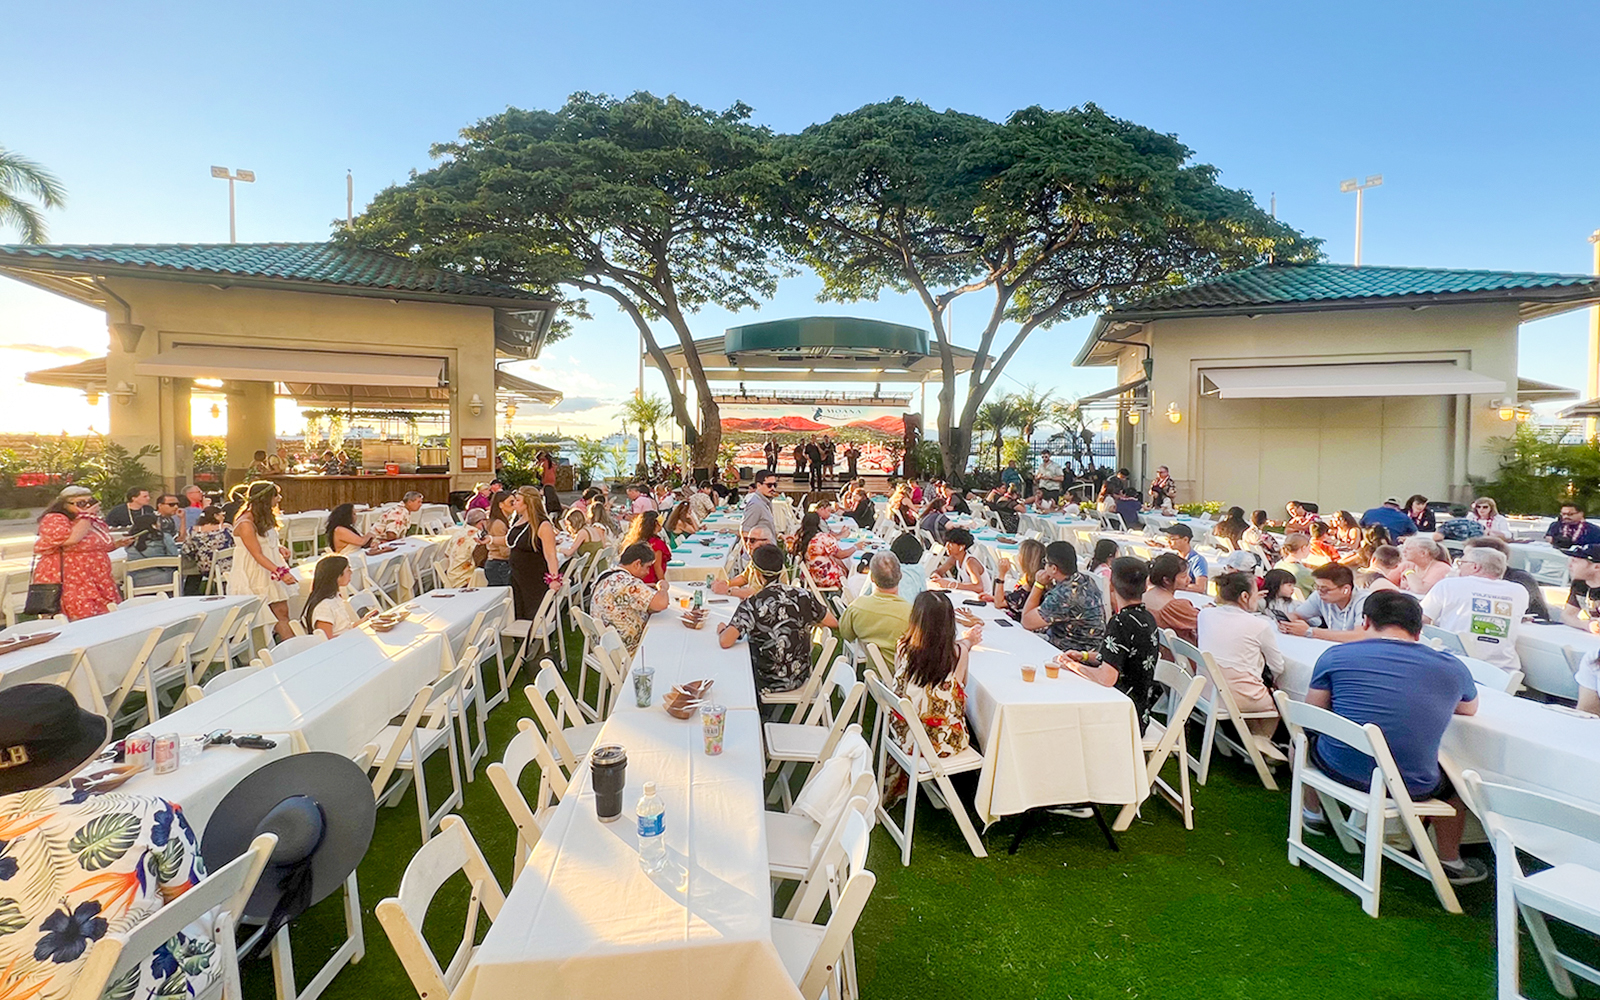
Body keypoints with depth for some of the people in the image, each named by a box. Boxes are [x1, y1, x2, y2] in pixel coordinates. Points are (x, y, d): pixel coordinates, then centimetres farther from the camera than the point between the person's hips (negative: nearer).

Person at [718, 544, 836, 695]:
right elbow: (834, 623, 2)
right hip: (801, 677, 5)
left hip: (769, 684, -5)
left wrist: (721, 629, -4)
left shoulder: (751, 605, -22)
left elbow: (725, 642, -28)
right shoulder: (803, 595, -10)